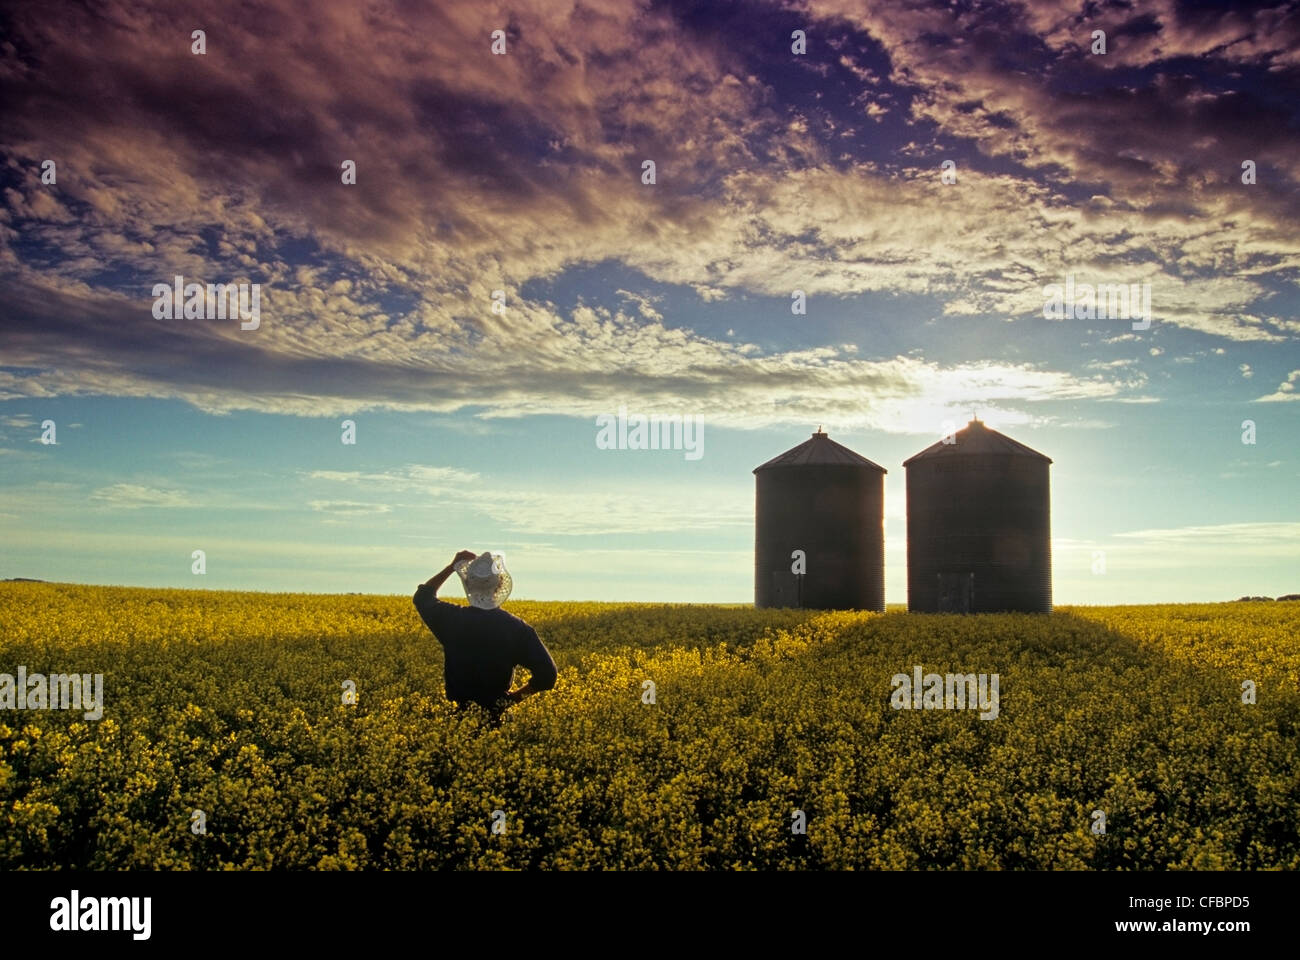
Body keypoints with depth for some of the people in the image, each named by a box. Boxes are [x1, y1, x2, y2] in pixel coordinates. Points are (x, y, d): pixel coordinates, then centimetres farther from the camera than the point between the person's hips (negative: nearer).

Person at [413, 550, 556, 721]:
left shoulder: (451, 619, -8)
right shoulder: (516, 628, -11)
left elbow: (422, 596, 16)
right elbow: (547, 675, -12)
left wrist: (452, 566, 13)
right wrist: (515, 696, 3)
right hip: (497, 718, -1)